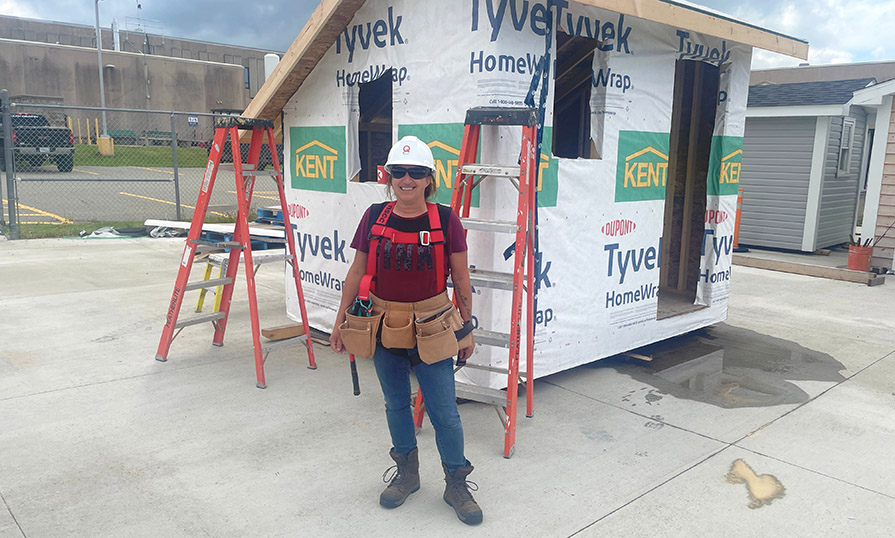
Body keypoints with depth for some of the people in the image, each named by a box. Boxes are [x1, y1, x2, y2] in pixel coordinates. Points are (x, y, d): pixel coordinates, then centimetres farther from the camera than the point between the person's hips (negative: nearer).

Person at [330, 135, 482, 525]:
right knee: (396, 405, 17)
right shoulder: (375, 217, -1)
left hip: (431, 328, -2)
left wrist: (466, 328, 4)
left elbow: (461, 280, 0)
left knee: (444, 411, 1)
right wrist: (341, 320, 8)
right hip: (383, 326, 3)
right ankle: (406, 473, 38)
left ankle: (456, 484, 23)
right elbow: (357, 272, 7)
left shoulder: (445, 220, -7)